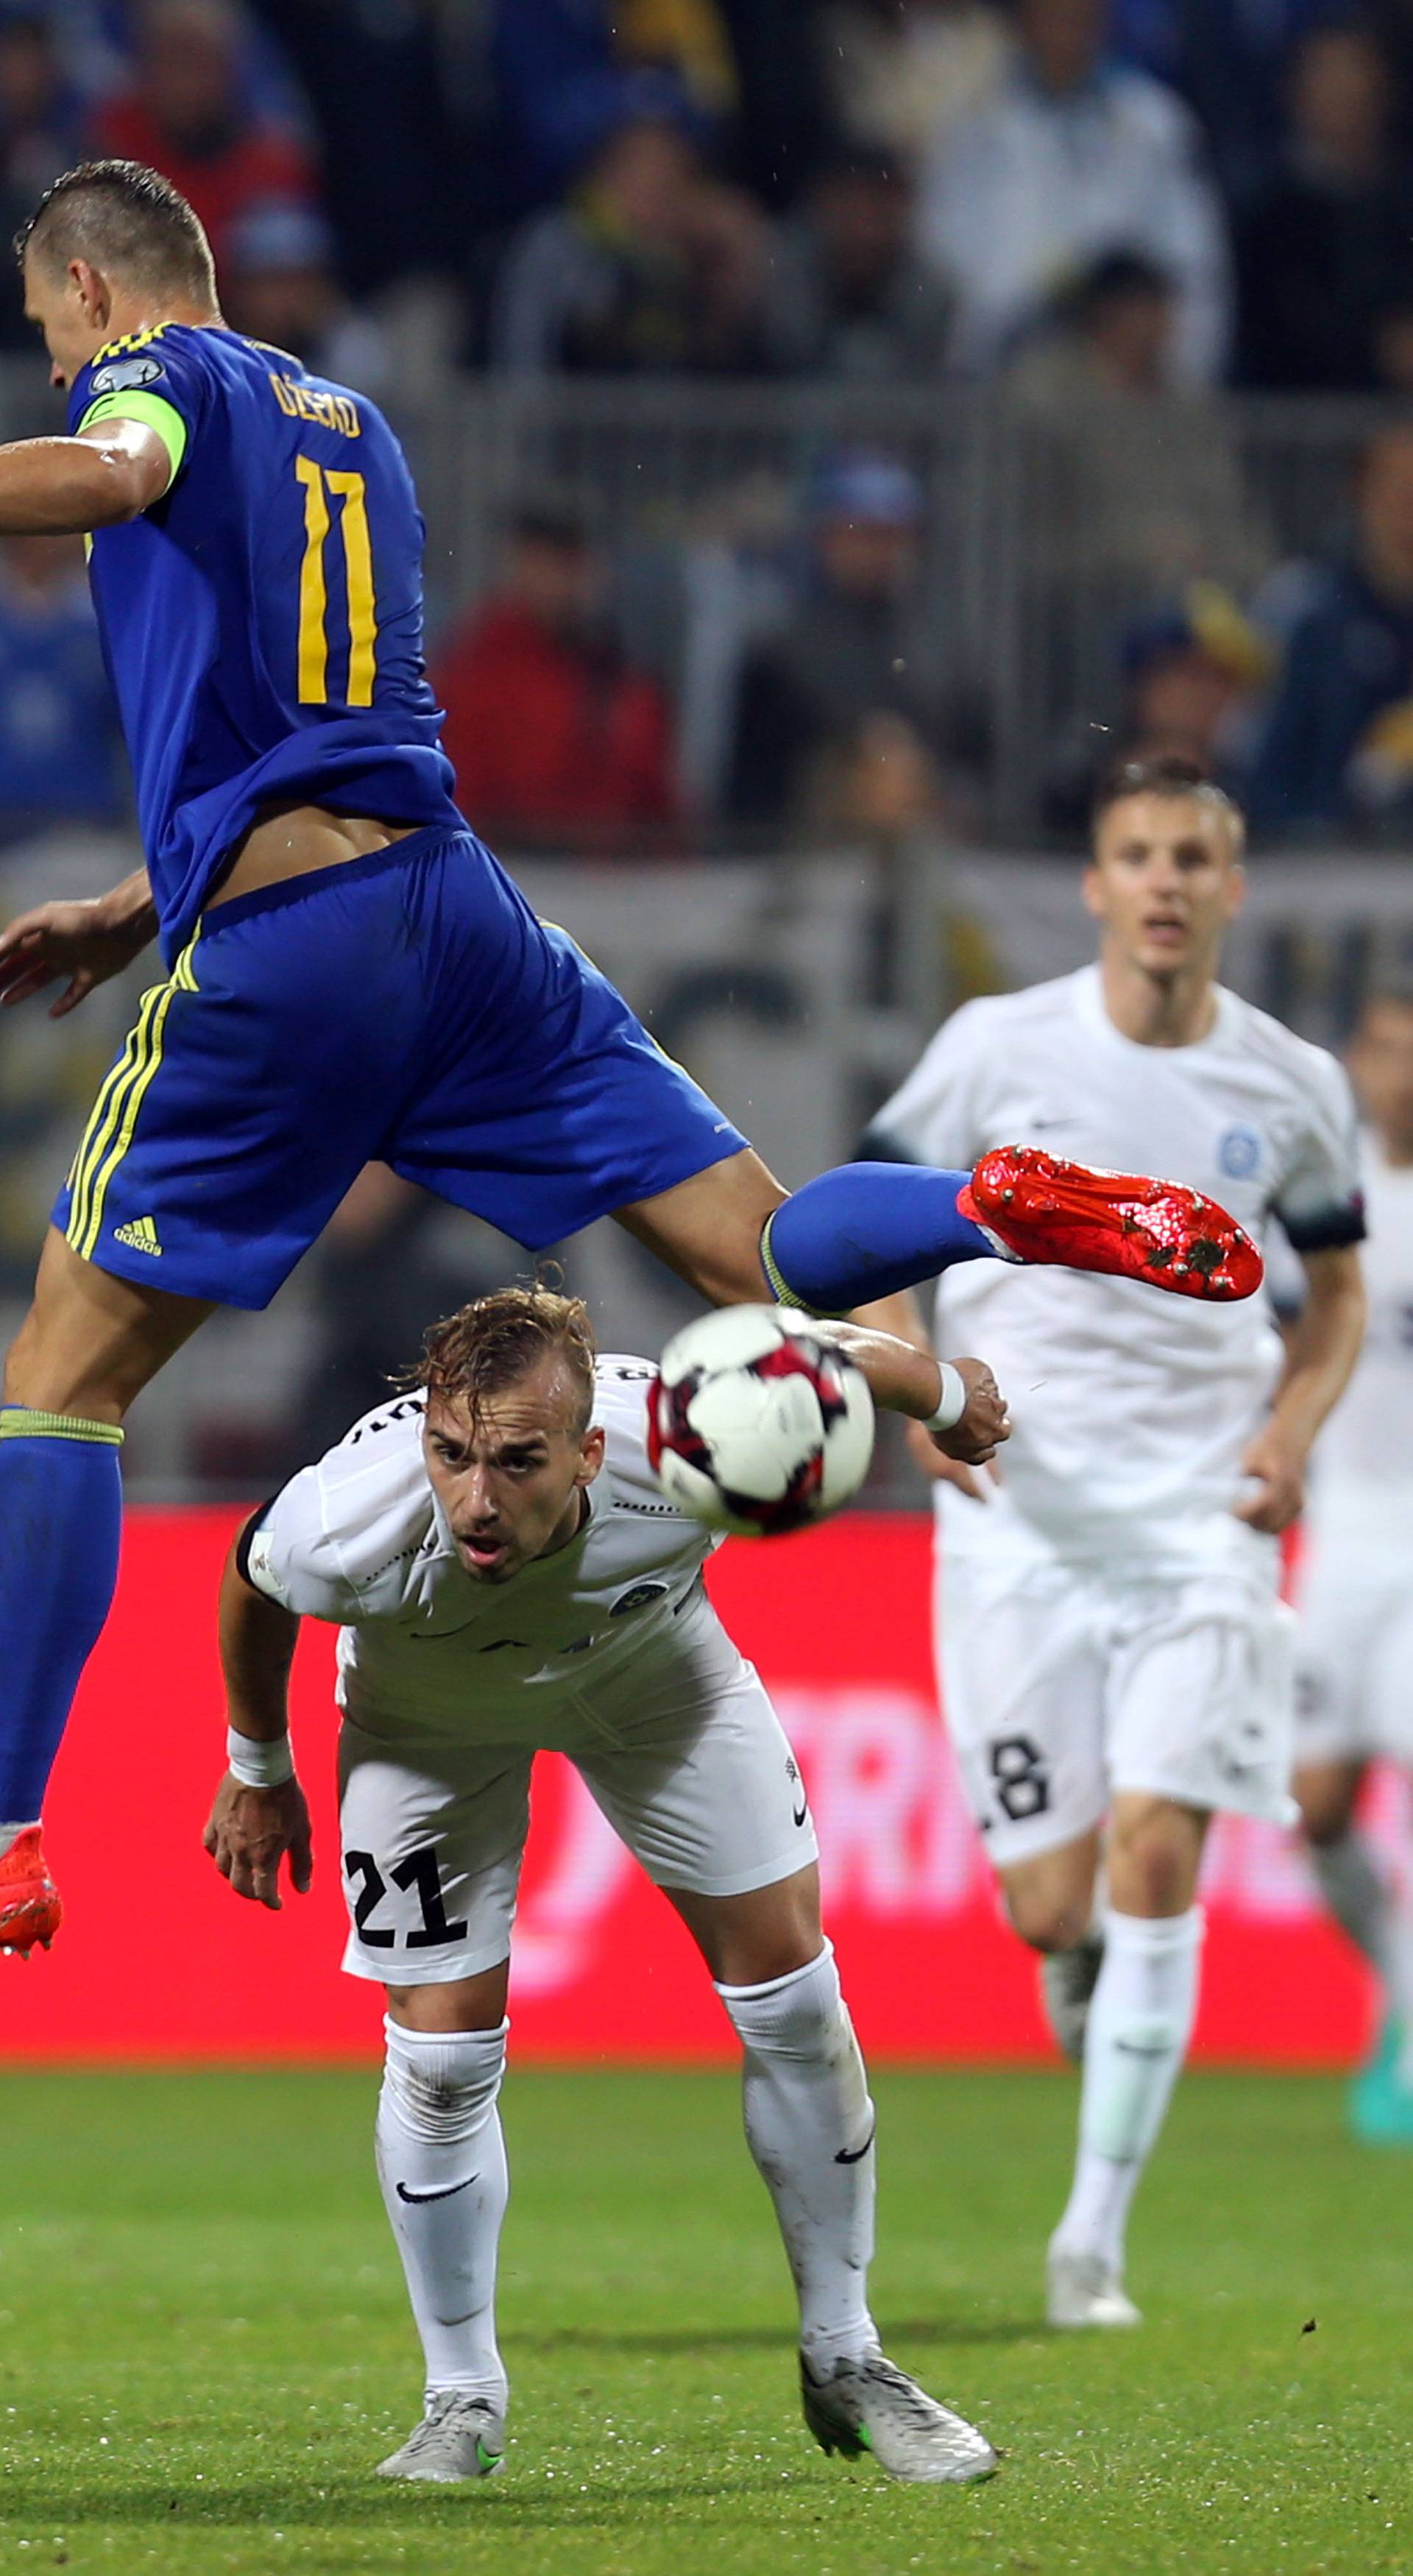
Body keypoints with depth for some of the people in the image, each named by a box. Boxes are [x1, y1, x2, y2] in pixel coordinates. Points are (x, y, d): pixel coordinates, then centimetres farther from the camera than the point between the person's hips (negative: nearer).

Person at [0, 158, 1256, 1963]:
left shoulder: (154, 375, 3)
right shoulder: (349, 426, 26)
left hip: (276, 956, -6)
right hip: (450, 896, 7)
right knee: (761, 1260, 4)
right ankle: (1008, 1208, -25)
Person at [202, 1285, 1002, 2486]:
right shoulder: (347, 1529, -41)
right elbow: (251, 1583, -15)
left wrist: (944, 1394, -6)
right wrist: (259, 1772, -1)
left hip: (645, 1654, 1)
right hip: (429, 1706, -1)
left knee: (790, 1982, -1)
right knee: (441, 2051, -7)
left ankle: (845, 2363, 17)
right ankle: (462, 2401, 15)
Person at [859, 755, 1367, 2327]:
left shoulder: (1293, 1088, 3)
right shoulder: (1000, 1048, -2)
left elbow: (1337, 1289, 17)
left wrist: (1293, 1430, -2)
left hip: (1203, 1517, 1)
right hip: (1020, 1515, 0)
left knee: (1157, 1858, -14)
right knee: (1049, 1906, -4)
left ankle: (1094, 2238, -7)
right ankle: (1083, 1963, 35)